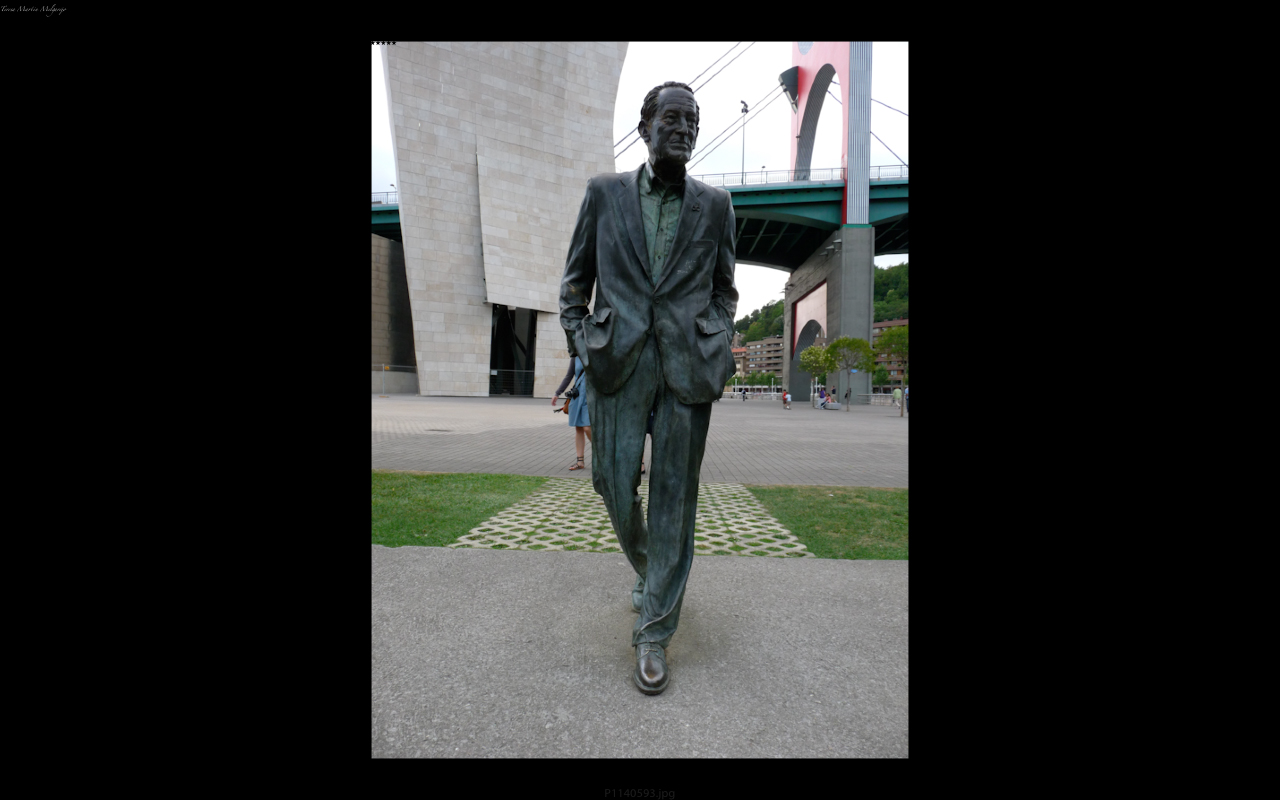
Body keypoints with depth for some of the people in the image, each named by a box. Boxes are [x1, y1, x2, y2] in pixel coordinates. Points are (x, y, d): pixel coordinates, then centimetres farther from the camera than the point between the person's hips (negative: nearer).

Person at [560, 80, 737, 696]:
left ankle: (654, 633, 14)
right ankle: (645, 568, 38)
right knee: (615, 483, 3)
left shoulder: (715, 205, 13)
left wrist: (717, 349, 4)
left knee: (673, 496, 0)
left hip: (688, 362, 0)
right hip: (620, 360, 1)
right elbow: (575, 277, 14)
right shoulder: (605, 193, 12)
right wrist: (579, 339, 1)